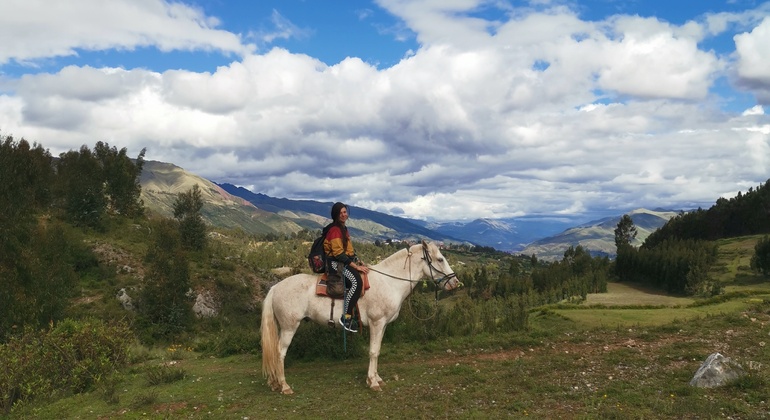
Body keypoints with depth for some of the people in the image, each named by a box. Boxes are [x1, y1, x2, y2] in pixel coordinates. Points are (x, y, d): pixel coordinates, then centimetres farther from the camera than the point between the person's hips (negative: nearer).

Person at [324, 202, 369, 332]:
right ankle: (346, 317, -28)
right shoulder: (335, 230, -13)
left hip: (345, 261, 10)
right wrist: (356, 266, -20)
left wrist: (358, 262, 9)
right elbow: (338, 254, -20)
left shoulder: (343, 228, 17)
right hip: (336, 263, -10)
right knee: (356, 281, -32)